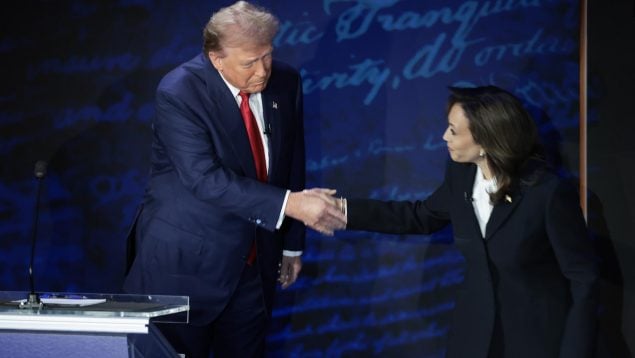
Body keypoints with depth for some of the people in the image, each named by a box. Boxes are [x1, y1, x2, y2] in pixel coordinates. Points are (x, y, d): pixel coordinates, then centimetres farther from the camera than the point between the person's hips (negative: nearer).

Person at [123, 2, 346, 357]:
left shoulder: (285, 82, -2)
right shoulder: (179, 92, -19)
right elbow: (205, 178, -28)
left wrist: (292, 244, 12)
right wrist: (289, 204, -32)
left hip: (254, 262, 5)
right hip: (186, 260, -5)